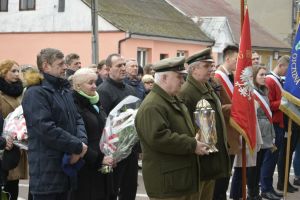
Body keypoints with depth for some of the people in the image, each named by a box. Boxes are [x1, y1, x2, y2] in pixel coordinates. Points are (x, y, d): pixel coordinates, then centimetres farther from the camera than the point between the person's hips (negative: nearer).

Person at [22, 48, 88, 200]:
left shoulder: (65, 91, 18)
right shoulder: (35, 93, -13)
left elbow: (77, 119, 15)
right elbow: (46, 128, -23)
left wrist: (82, 141, -7)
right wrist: (77, 146, -17)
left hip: (66, 166, 9)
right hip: (47, 171, -9)